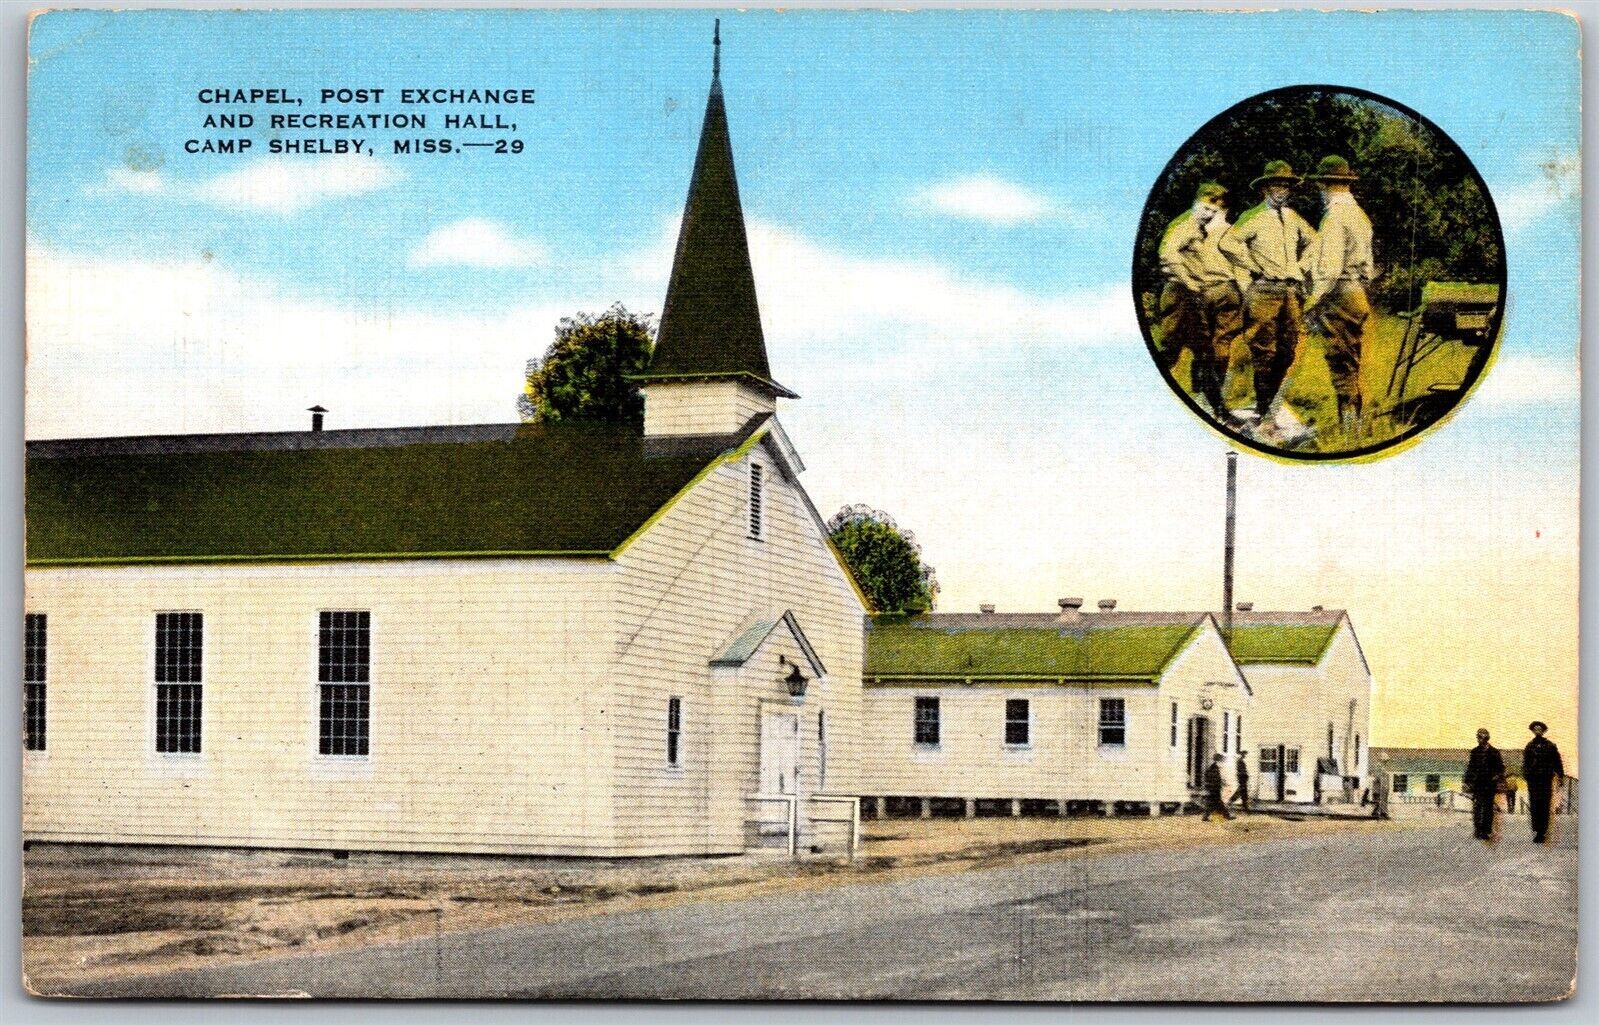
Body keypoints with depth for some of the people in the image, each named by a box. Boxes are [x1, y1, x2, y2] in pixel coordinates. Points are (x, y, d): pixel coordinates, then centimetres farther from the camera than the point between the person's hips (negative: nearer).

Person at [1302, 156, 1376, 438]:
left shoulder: (1335, 216, -13)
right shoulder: (1359, 214, 16)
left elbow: (1330, 267, -19)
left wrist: (1313, 301, -14)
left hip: (1339, 297, -9)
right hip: (1359, 295, 9)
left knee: (1341, 366, -7)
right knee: (1351, 366, 13)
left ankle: (1348, 427, -7)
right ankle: (1355, 424, 17)